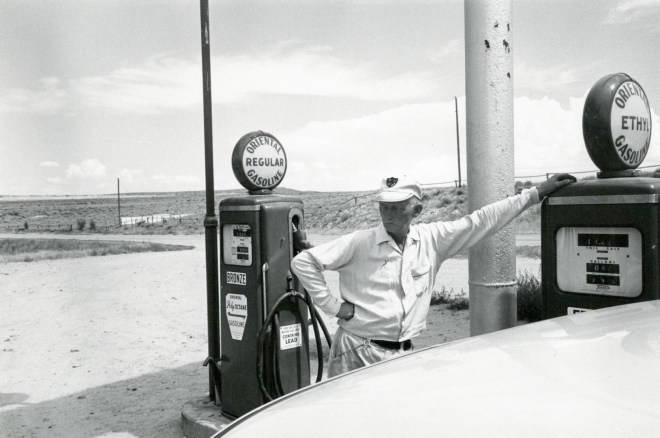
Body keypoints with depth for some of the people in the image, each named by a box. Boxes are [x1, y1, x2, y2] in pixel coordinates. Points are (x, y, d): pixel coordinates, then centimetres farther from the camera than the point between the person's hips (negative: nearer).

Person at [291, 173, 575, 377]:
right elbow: (303, 262, -5)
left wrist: (536, 193, 8)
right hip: (357, 351, -3)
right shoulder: (359, 243, -6)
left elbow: (481, 221, 6)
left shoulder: (433, 240, 4)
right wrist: (331, 306, -7)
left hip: (403, 353, 4)